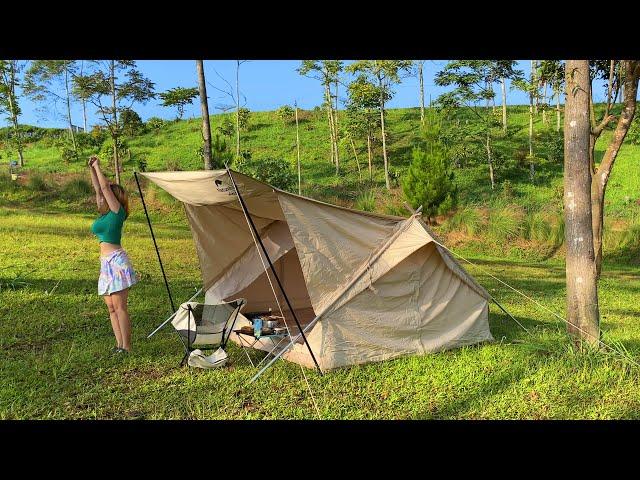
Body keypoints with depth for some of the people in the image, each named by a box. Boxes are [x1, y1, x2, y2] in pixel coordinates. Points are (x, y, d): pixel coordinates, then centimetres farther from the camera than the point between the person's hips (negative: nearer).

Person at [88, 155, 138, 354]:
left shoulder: (117, 211, -6)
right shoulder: (104, 213, 15)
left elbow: (105, 186, -9)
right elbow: (98, 188, 18)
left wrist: (97, 166, 1)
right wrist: (91, 169, 14)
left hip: (116, 261, -9)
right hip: (107, 262, 9)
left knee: (119, 306, -8)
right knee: (111, 307, 9)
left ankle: (127, 347, -4)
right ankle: (120, 345, 13)